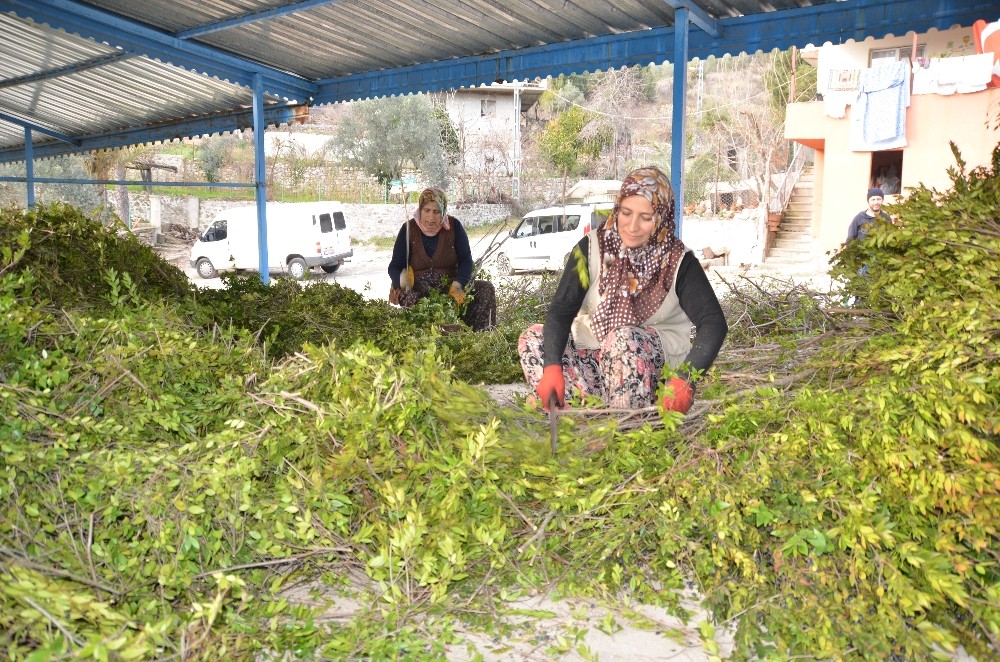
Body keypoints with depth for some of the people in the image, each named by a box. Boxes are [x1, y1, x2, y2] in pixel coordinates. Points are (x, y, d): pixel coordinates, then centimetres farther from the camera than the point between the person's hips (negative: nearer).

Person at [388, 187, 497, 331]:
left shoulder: (454, 226, 0)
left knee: (486, 288, -21)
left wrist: (457, 286, -25)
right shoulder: (409, 229, -2)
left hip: (450, 286, 2)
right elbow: (395, 266, -3)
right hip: (418, 288, -2)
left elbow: (466, 260, -5)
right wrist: (399, 284, -28)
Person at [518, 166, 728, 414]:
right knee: (532, 338, -20)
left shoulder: (679, 262, -8)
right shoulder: (591, 248, -5)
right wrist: (552, 366, -30)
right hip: (592, 360, 3)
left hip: (654, 364, -2)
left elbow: (714, 323, -16)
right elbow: (560, 311, -13)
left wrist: (685, 379, -33)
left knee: (625, 338, -33)